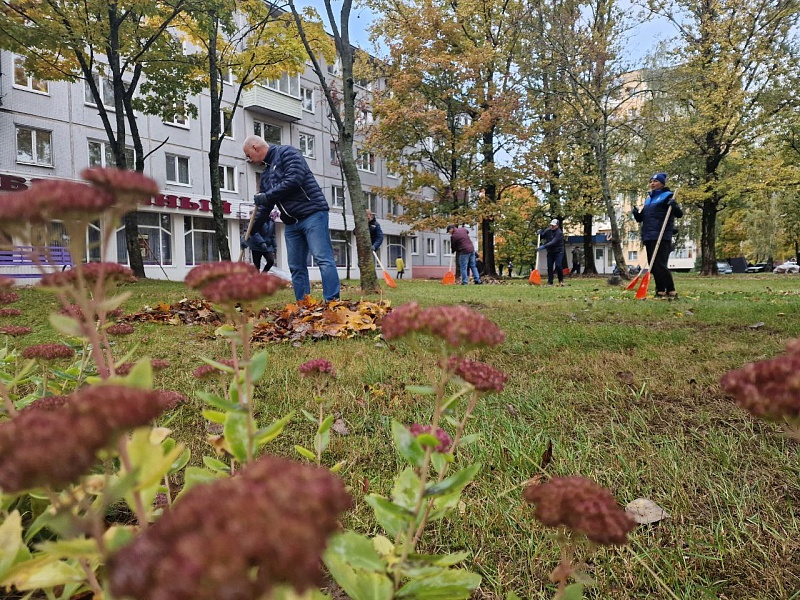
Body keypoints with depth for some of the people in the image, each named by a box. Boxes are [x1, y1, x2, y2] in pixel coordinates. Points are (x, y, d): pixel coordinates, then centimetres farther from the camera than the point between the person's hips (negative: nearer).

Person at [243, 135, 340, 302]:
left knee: (323, 259, -15)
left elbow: (294, 179, -18)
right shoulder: (265, 175, 22)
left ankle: (332, 302, -19)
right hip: (291, 223, 9)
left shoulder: (287, 153, -1)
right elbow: (264, 209, 24)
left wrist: (267, 196, -10)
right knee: (296, 267, 4)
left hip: (312, 214, -9)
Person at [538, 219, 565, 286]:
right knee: (549, 267, 1)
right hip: (550, 252, 5)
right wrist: (539, 233, -9)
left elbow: (553, 242, -30)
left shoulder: (559, 233, -19)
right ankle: (550, 282, 6)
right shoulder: (548, 230, 0)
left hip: (558, 252, -5)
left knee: (558, 266, -17)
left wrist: (544, 246, -38)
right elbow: (542, 236, 15)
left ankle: (561, 280, 1)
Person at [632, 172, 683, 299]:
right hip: (649, 237, 7)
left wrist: (674, 206, -26)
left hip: (662, 237, -7)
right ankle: (660, 291, 13)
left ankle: (671, 291, -10)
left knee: (660, 264, -14)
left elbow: (679, 214, -6)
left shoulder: (667, 196, 0)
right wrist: (636, 213, 1)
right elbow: (641, 218, 23)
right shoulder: (648, 198, 20)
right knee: (653, 266, 7)